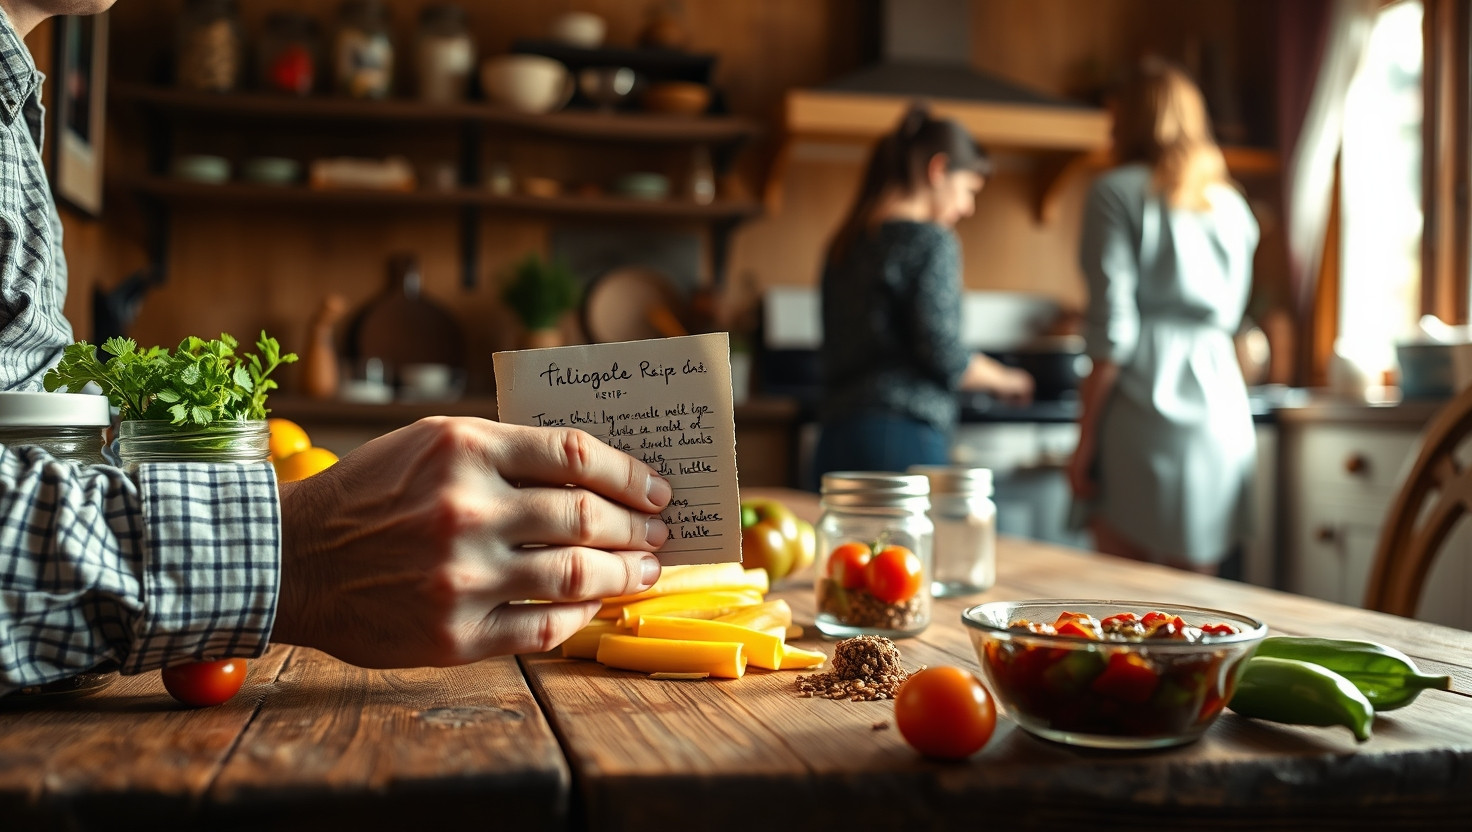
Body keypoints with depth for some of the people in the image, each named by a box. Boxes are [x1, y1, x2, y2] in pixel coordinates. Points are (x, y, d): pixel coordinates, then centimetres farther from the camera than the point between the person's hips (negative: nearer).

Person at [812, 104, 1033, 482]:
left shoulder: (846, 242, 18)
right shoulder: (930, 240, -5)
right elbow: (943, 354, -11)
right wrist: (1005, 379, 7)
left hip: (836, 435, 8)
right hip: (904, 436, -8)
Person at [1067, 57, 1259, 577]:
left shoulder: (1118, 191, -1)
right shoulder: (1232, 205, 15)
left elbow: (1112, 327, -9)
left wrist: (1085, 438, -6)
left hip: (1142, 407, -5)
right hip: (1219, 407, 6)